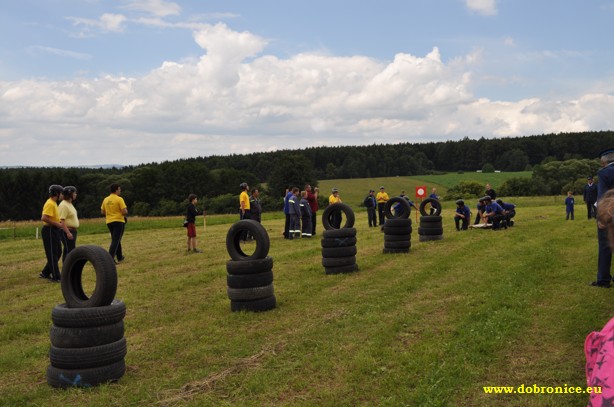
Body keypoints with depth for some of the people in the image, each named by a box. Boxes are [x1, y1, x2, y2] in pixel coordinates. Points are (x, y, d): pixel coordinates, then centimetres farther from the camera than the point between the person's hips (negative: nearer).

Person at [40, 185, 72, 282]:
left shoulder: (54, 203, 15)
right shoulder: (50, 204, -17)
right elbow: (44, 218, -27)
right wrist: (57, 224, -20)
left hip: (54, 231, 10)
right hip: (50, 231, -10)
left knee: (57, 253, 15)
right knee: (52, 254, -3)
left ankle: (45, 273, 24)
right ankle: (56, 277, 3)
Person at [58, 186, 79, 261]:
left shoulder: (70, 204, 16)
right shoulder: (63, 205, -15)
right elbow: (61, 220, -22)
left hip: (72, 231, 10)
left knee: (67, 252, 14)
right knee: (69, 252, -10)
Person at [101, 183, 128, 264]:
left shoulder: (105, 199, 7)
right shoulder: (119, 199, -12)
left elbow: (102, 212, 12)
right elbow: (124, 212, -17)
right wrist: (126, 210, 5)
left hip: (109, 222, 7)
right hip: (118, 221, -7)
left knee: (116, 239, 20)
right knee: (115, 241, -6)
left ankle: (120, 257, 30)